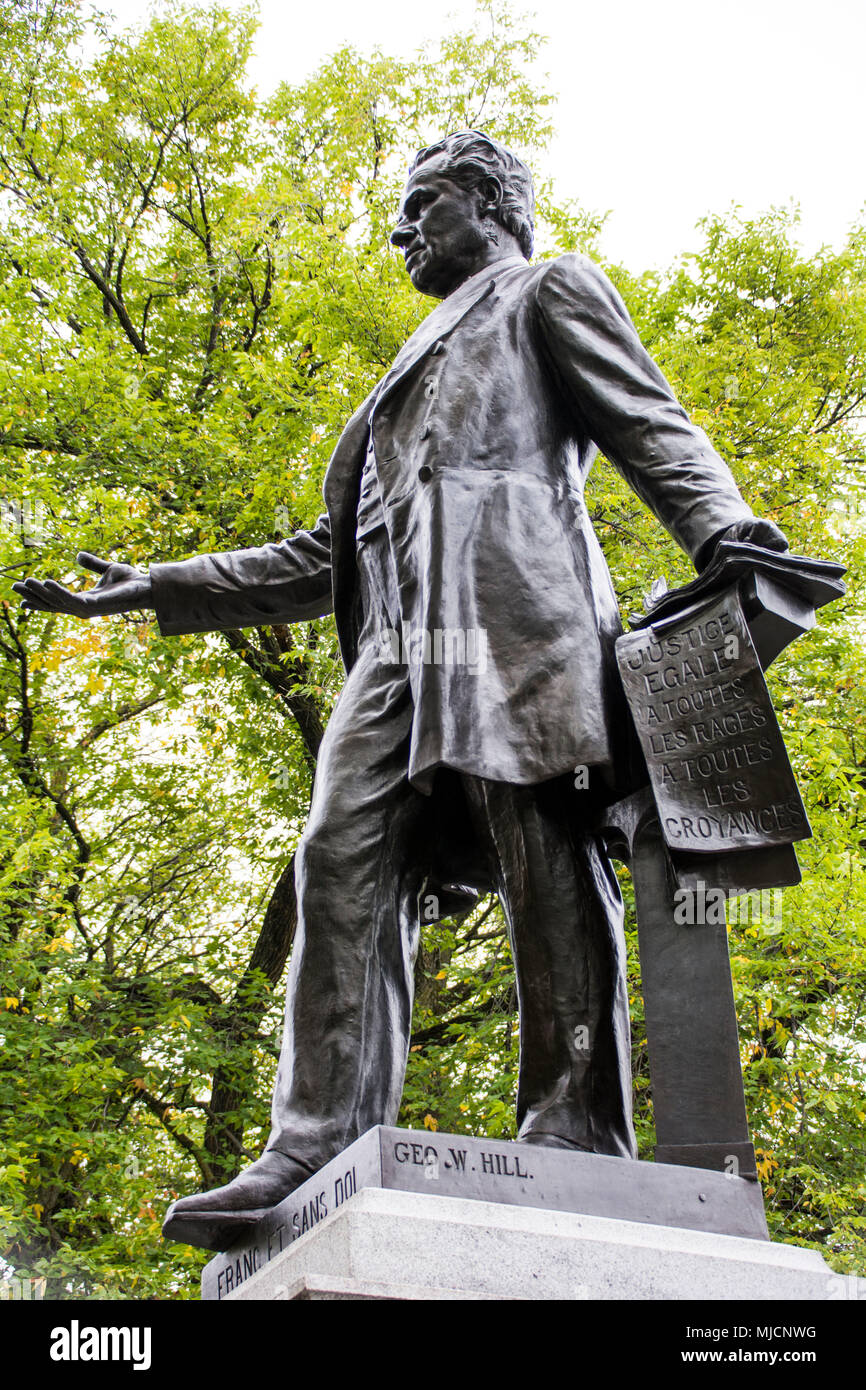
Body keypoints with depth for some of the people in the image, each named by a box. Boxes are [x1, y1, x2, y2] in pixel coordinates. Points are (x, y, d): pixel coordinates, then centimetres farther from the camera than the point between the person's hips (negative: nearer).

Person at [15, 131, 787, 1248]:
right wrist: (154, 590, 31)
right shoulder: (418, 371, 39)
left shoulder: (551, 292, 21)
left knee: (541, 849, -16)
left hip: (512, 605, -6)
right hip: (398, 635, 7)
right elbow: (326, 556, 35)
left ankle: (574, 1130, -16)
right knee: (344, 859, -11)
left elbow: (649, 425, 4)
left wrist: (722, 529, -19)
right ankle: (317, 1149, -17)